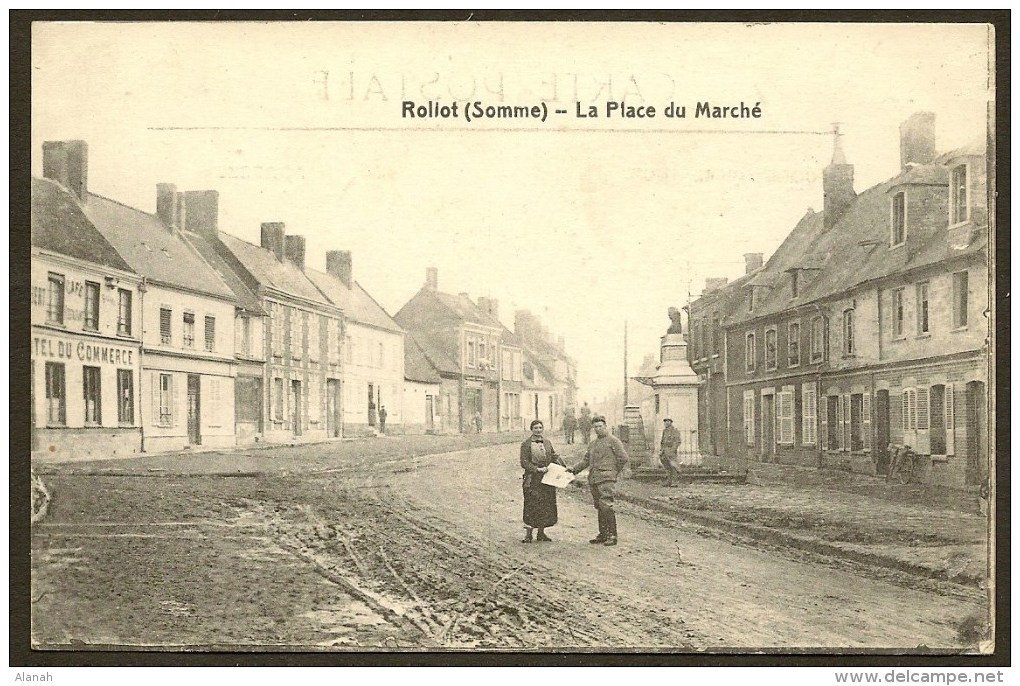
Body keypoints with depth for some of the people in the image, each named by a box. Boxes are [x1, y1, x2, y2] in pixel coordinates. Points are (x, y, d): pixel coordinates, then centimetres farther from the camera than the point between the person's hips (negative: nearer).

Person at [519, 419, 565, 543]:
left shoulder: (547, 442, 13)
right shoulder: (526, 444, -2)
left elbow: (555, 457, 12)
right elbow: (524, 462, -7)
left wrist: (563, 467, -4)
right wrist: (537, 469, -17)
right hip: (532, 479, -5)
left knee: (546, 505, 6)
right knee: (531, 506, -7)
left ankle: (541, 533, 17)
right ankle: (528, 534, 0)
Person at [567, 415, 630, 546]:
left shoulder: (613, 441, -1)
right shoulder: (593, 444, 20)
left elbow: (624, 459, -2)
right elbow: (586, 461, 23)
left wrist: (617, 473, 2)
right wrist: (574, 469, 10)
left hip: (607, 478, -7)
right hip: (594, 480, 7)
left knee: (606, 506, -15)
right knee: (599, 507, 8)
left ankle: (612, 535, -12)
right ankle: (603, 535, 14)